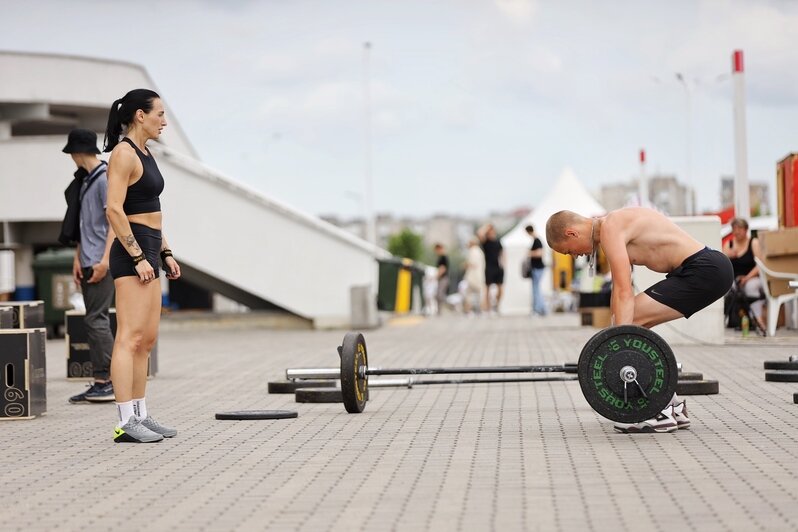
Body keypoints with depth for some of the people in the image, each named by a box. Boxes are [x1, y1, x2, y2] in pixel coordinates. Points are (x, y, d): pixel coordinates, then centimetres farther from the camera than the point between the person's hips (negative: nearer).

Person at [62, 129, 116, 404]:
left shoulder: (105, 178, -10)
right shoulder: (84, 180, 17)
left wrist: (104, 260, -19)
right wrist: (78, 258, 12)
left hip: (102, 263, -9)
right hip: (88, 263, 9)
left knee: (96, 320, -10)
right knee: (94, 321, 9)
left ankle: (107, 381, -7)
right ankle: (100, 382, 13)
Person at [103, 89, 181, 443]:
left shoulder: (144, 154, 18)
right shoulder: (124, 154, -11)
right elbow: (114, 210, -19)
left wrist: (164, 253, 20)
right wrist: (138, 257, -20)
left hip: (146, 253, 10)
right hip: (131, 253, -10)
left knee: (147, 339, 11)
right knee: (130, 337, -12)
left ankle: (140, 416, 16)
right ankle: (125, 423, -12)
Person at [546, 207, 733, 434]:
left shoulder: (610, 228, -13)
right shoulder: (612, 225, 17)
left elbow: (624, 292, -21)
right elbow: (620, 290, 23)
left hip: (704, 270, -10)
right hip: (708, 269, 10)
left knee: (630, 322, -13)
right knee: (634, 323, 15)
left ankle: (660, 412, -7)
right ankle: (673, 407, 18)